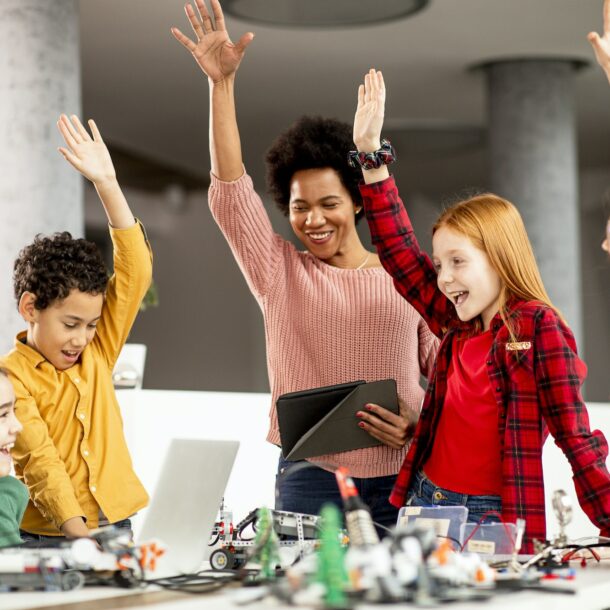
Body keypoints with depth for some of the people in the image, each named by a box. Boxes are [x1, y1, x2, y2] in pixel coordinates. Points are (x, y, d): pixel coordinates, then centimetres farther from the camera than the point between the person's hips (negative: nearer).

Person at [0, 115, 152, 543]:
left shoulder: (96, 354, 6)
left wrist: (107, 184, -3)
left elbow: (136, 272, 2)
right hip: (49, 536, -4)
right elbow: (41, 462, -18)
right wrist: (77, 529, -29)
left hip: (116, 526, 5)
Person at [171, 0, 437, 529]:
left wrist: (423, 420, -11)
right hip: (311, 477, 0)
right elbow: (231, 194, -1)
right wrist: (222, 84, -8)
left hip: (402, 476, 0)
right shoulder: (280, 273, 8)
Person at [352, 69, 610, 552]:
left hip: (495, 521, -6)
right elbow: (400, 253, 13)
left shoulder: (539, 325, -8)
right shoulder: (458, 327, 10)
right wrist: (371, 154, 10)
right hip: (424, 505, 6)